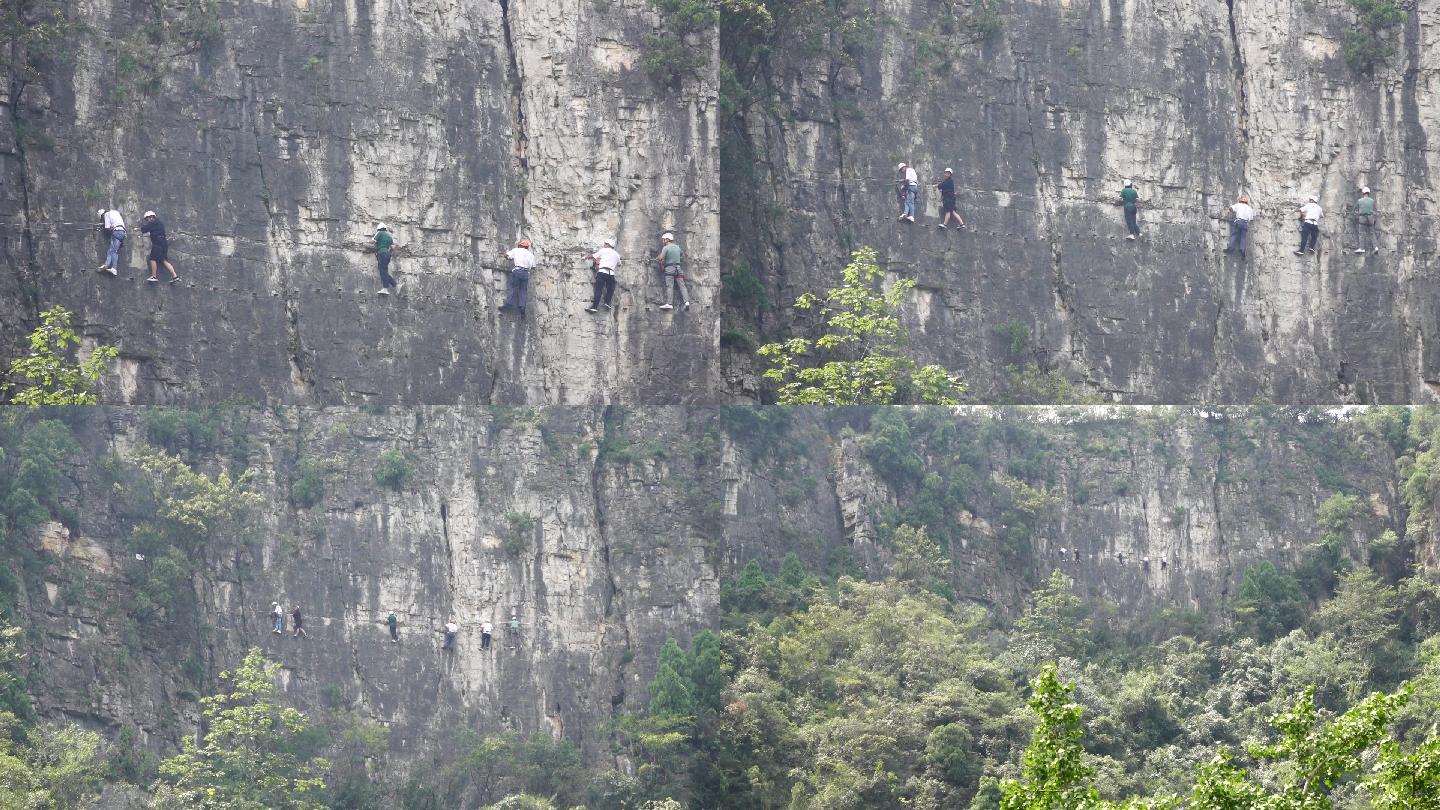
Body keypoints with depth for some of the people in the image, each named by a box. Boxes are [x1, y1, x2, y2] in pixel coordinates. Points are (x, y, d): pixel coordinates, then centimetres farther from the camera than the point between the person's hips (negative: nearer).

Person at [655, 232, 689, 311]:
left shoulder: (666, 248, -7)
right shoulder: (677, 247, 13)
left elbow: (661, 257, -16)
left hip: (669, 268, -5)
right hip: (678, 268, 5)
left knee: (669, 286, -9)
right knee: (682, 285, 1)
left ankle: (668, 303, -15)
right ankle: (686, 301, -8)